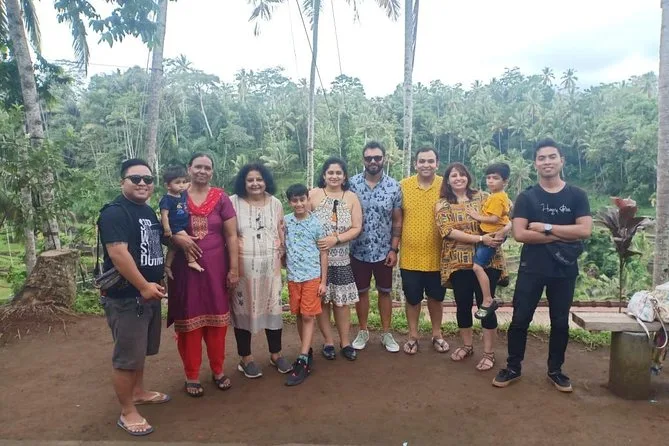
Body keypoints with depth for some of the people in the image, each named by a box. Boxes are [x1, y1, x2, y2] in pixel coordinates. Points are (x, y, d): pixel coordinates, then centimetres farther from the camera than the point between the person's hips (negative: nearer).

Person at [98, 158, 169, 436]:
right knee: (127, 356, 0)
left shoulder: (148, 211, 13)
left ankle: (138, 392, 39)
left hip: (149, 294, 9)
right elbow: (118, 253, -25)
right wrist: (144, 286, -24)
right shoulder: (114, 213, -15)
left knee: (141, 350, 22)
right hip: (125, 297, -9)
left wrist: (154, 284, 17)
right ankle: (127, 413, 13)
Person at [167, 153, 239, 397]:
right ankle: (191, 375, 20)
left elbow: (231, 236, 0)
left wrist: (234, 268, -4)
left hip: (215, 267, 0)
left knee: (216, 319, 8)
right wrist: (177, 238, -16)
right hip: (185, 268, 0)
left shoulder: (221, 198, 1)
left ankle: (218, 370, 26)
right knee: (189, 320, 5)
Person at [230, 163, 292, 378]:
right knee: (243, 309, 5)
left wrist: (281, 255, 7)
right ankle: (245, 358, 20)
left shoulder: (275, 203, 8)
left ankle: (276, 354, 26)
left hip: (270, 265, 3)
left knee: (273, 307, 9)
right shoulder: (233, 202, -4)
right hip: (243, 265, -3)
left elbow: (281, 232, 12)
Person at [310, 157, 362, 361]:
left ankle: (345, 342, 22)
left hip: (341, 258, 2)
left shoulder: (351, 198, 3)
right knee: (322, 300, 7)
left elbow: (356, 228, -1)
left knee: (342, 300, 7)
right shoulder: (313, 195, -4)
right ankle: (328, 342, 23)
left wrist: (336, 239, -15)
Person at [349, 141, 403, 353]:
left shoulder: (394, 186, -4)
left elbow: (397, 221, 0)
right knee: (361, 292, 13)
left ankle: (386, 333, 27)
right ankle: (363, 331, 29)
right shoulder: (352, 184, -5)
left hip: (384, 251, 0)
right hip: (358, 250, 0)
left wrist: (394, 249, -5)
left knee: (385, 292, 13)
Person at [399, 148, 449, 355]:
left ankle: (437, 334, 36)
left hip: (436, 256, 0)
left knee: (436, 297, 16)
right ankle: (413, 336, 30)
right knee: (412, 298, 12)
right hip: (410, 256, 0)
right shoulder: (403, 186, -3)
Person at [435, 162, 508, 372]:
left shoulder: (482, 197, 4)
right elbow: (448, 232, -11)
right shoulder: (442, 205, 3)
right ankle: (467, 345, 31)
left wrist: (502, 231, -21)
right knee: (463, 305, 11)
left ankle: (489, 353, 17)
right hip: (458, 262, 1)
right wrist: (481, 239, -18)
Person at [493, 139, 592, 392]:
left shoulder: (576, 196, 1)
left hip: (565, 270, 1)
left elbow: (585, 230, -11)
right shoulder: (526, 197, -1)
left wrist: (545, 227, -14)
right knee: (520, 319, 4)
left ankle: (555, 370, 29)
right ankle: (513, 368, 19)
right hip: (531, 269, -1)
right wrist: (561, 236, -13)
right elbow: (519, 234, -12)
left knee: (560, 322, 12)